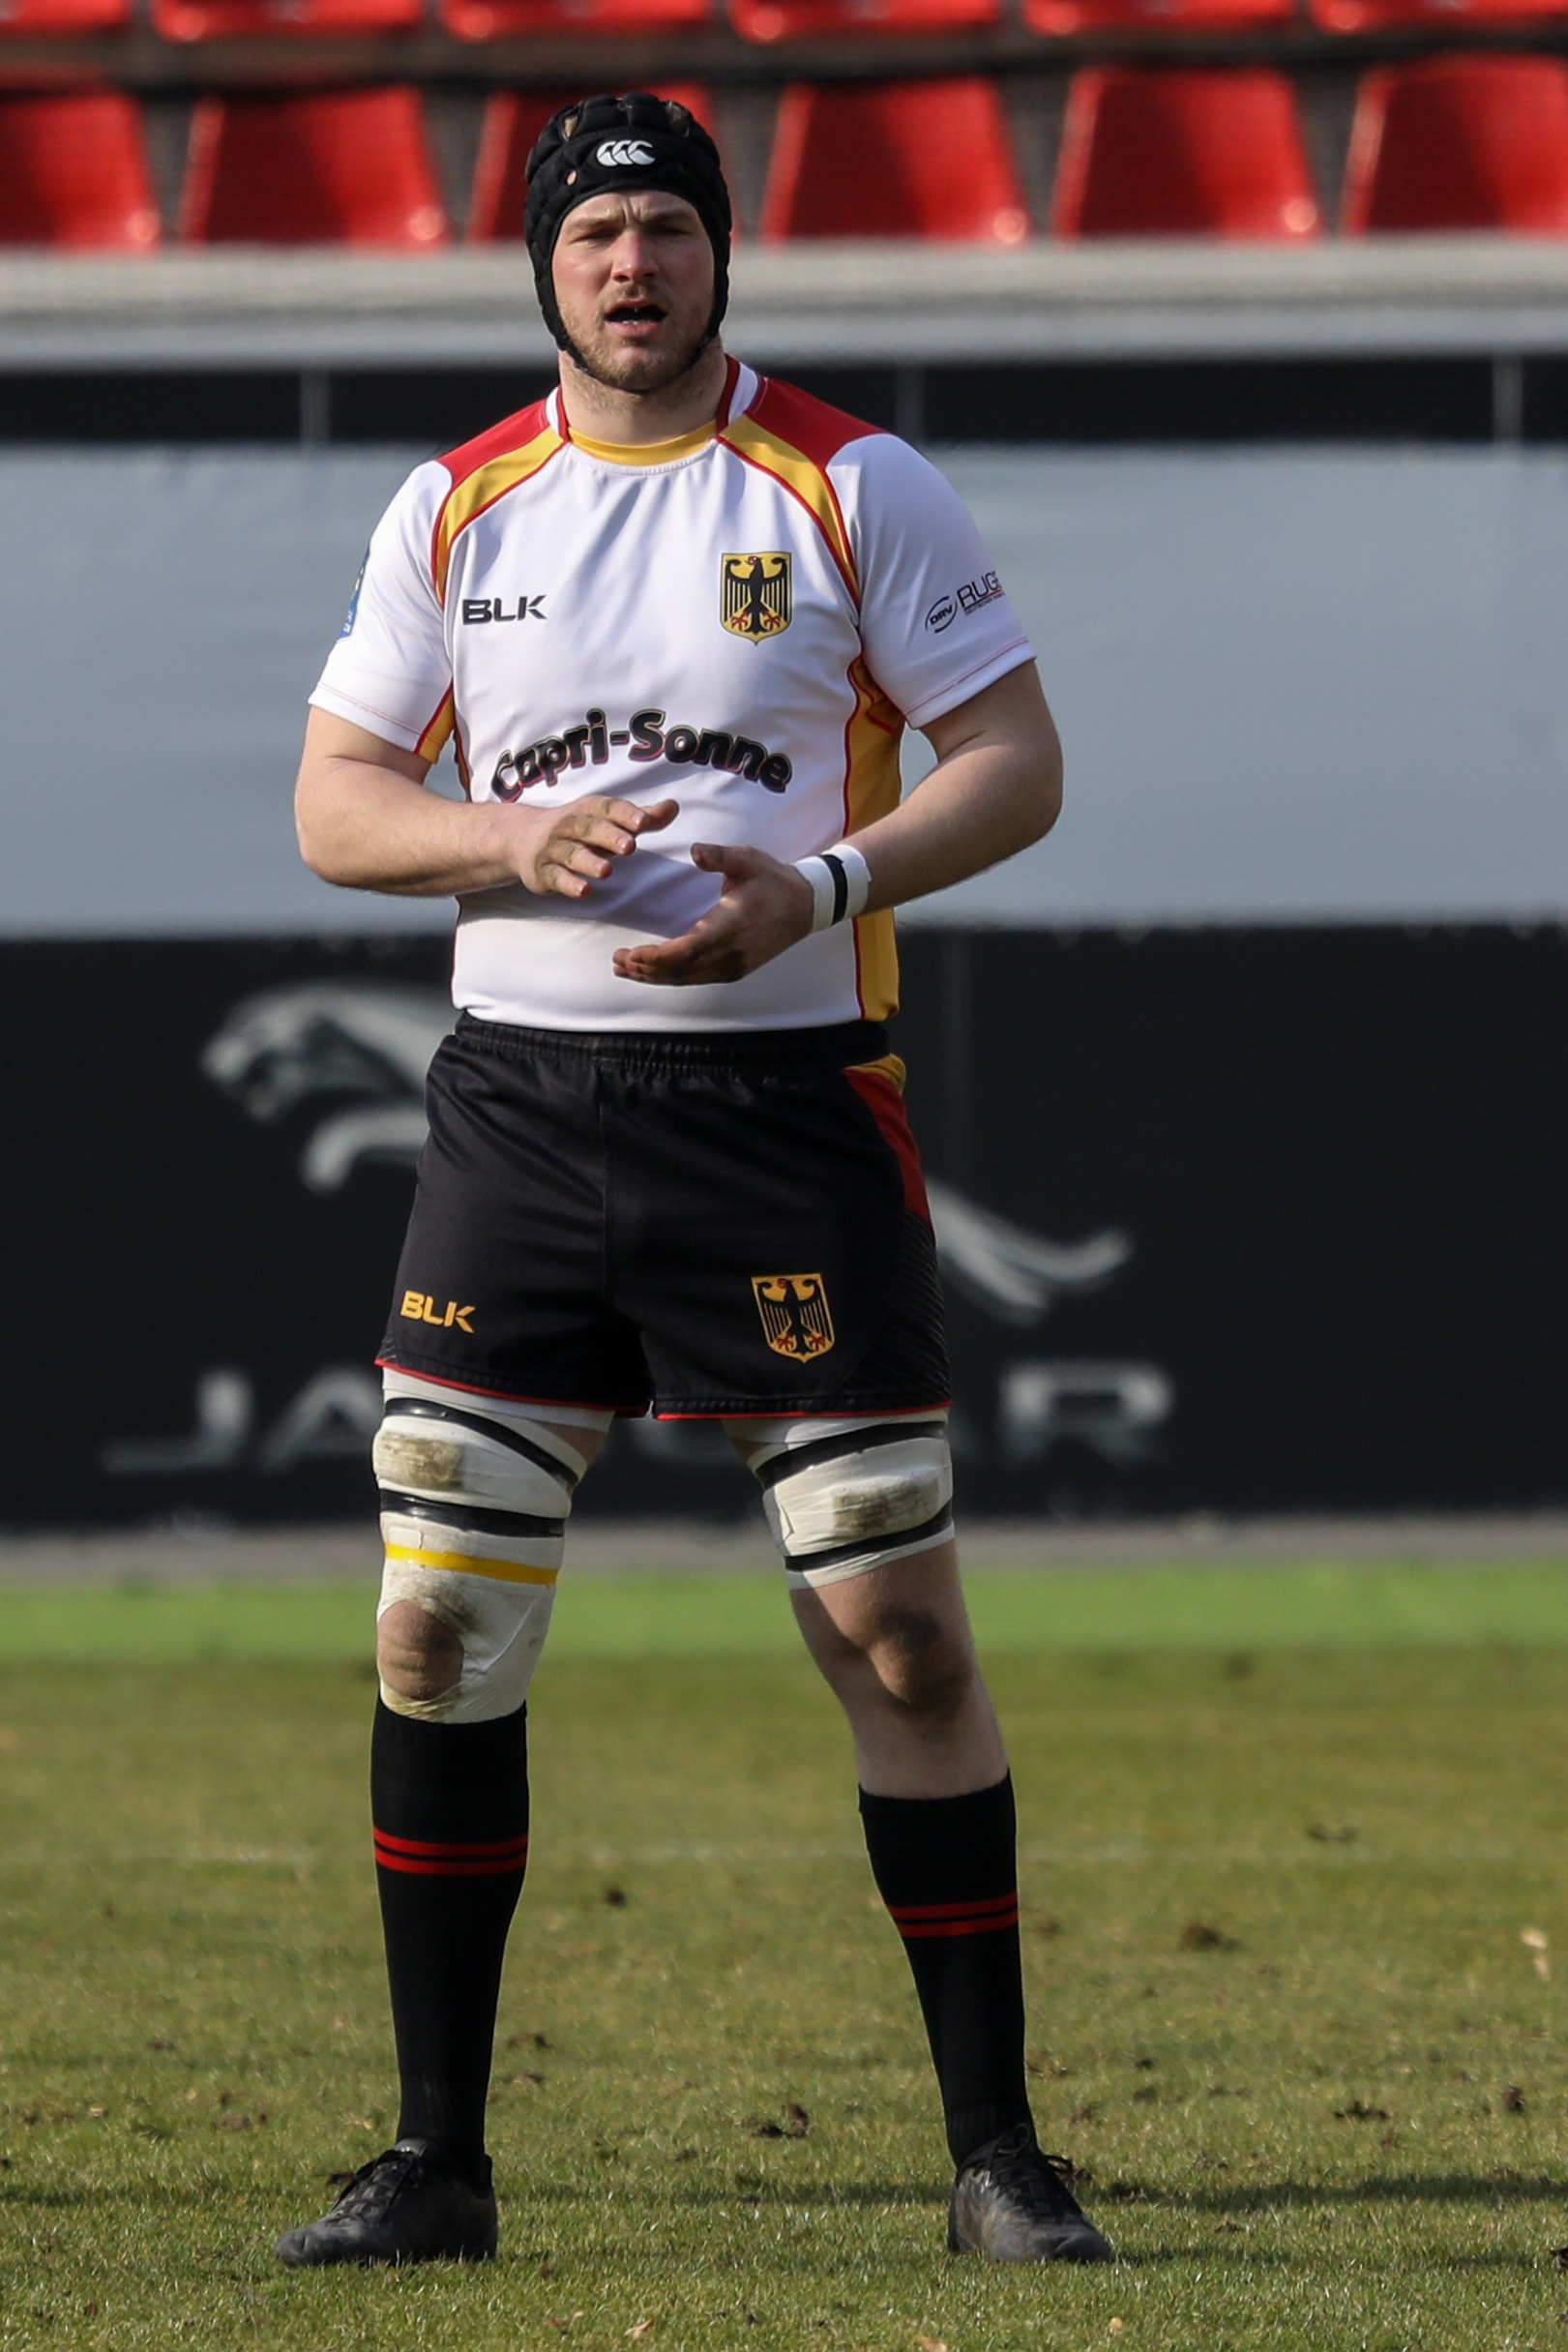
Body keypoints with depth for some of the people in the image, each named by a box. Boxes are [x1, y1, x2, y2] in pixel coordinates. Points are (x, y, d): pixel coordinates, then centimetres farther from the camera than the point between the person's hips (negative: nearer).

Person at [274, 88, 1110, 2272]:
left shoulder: (852, 487, 0)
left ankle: (996, 2153, 5)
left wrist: (824, 887, -17)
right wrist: (505, 841, -11)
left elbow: (1015, 761, -1)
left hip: (787, 1094, -2)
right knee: (436, 1620, -2)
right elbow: (332, 798, 9)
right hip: (522, 1099, 3)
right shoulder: (454, 509, 8)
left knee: (897, 1623, -5)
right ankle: (436, 2161, 8)